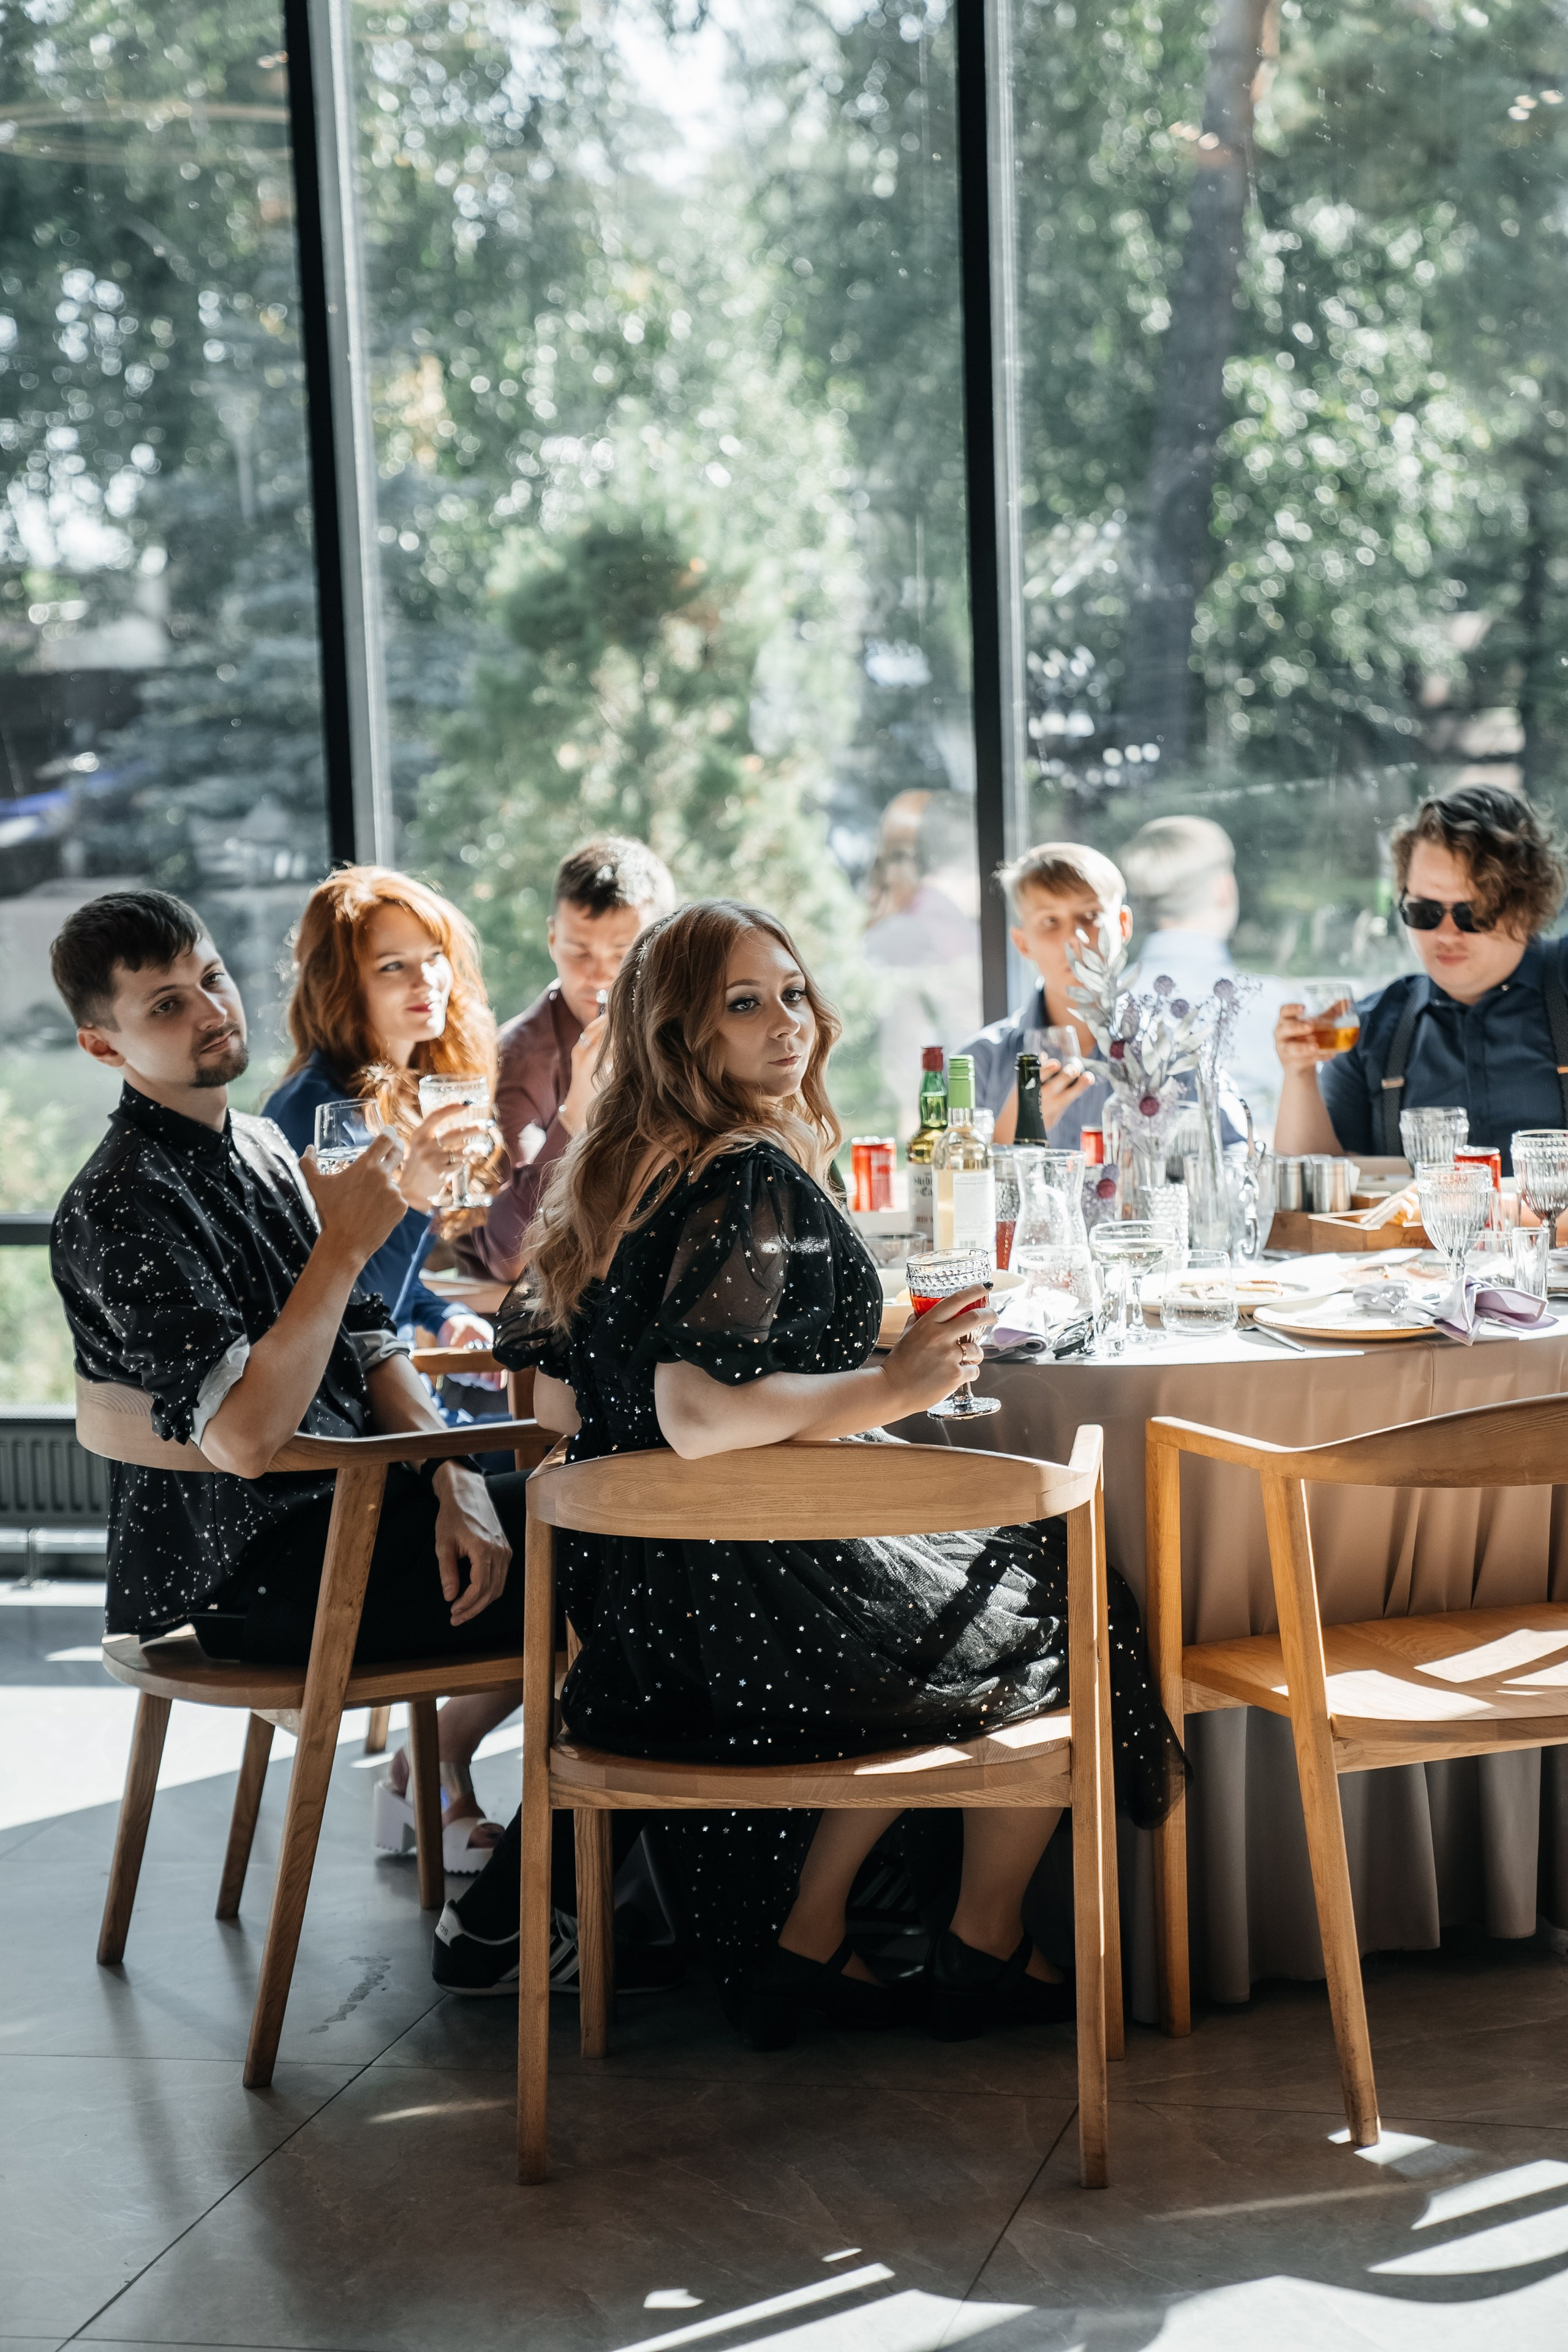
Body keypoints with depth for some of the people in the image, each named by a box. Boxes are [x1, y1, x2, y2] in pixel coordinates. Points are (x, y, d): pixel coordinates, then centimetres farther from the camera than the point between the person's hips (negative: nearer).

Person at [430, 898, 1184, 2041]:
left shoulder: (609, 1178, 8)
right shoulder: (756, 1179, -19)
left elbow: (560, 1407, 14)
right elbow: (696, 1412, -31)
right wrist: (895, 1381, -19)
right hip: (755, 1616, -9)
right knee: (1067, 1594, 14)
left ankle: (802, 1940, 27)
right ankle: (987, 1946, 26)